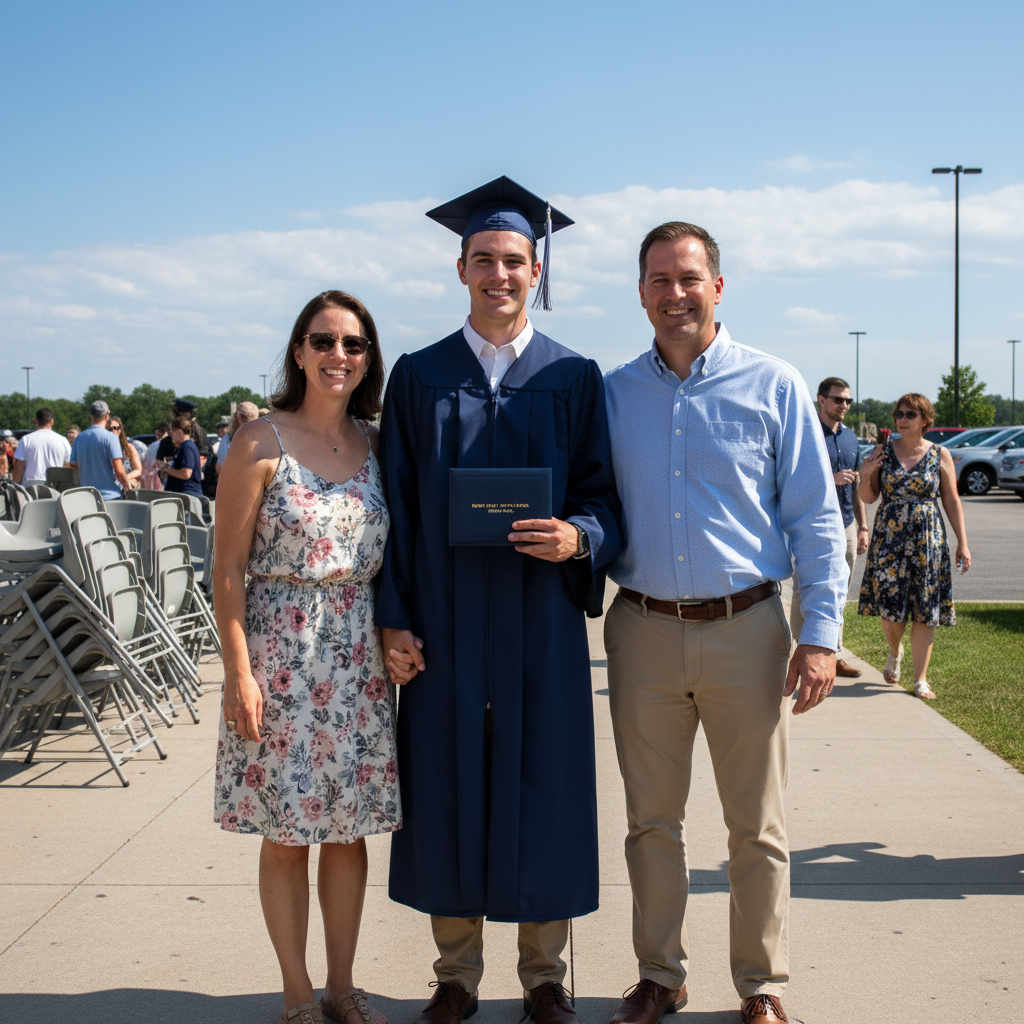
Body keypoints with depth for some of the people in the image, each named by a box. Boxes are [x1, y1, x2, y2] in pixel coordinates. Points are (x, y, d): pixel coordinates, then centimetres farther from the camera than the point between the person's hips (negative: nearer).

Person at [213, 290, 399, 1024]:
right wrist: (240, 672, -12)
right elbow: (229, 569, -8)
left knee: (349, 830, 10)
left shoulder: (377, 446, 6)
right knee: (286, 834, 5)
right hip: (281, 655, -4)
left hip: (360, 659, 4)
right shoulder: (261, 444, -6)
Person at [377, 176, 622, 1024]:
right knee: (449, 790, 6)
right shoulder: (418, 377, 7)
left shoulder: (574, 378, 5)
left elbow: (605, 496, 4)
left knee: (543, 787, 5)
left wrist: (579, 537, -18)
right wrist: (392, 619, -2)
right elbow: (397, 506, 5)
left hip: (541, 624, 0)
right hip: (445, 625, 1)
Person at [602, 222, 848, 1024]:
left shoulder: (773, 386, 0)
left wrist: (821, 633, -8)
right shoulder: (613, 393, 6)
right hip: (643, 632, 2)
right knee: (651, 821, 12)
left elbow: (817, 518, -1)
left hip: (745, 631, -2)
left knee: (757, 827, 7)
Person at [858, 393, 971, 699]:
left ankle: (920, 680, 8)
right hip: (888, 537, 1)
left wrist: (962, 543, 1)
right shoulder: (882, 451, 3)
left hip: (927, 540, 0)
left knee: (924, 612, -1)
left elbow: (952, 502, 5)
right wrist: (865, 476, -13)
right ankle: (895, 652, 32)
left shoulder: (940, 455, 2)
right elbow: (869, 498, 7)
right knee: (890, 609, -1)